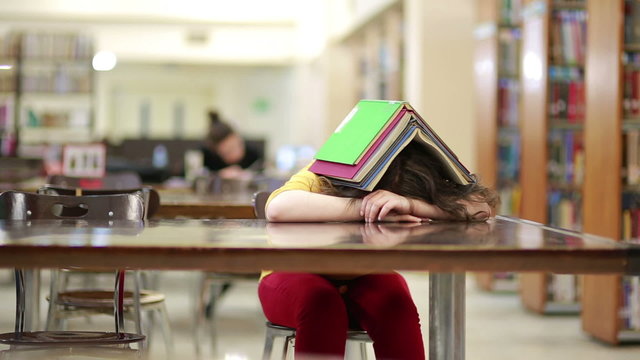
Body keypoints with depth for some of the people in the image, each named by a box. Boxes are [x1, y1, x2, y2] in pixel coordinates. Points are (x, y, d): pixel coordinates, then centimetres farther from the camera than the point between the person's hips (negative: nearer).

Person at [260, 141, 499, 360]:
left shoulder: (415, 185, -18)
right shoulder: (320, 178, -27)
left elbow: (482, 205, -31)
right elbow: (277, 208, -48)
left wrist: (411, 204, -44)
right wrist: (363, 207, -48)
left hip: (361, 280, 3)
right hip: (295, 276, -2)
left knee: (395, 302, -30)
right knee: (321, 303, -36)